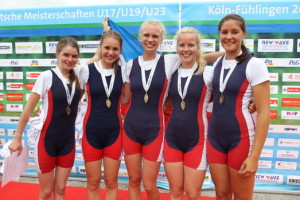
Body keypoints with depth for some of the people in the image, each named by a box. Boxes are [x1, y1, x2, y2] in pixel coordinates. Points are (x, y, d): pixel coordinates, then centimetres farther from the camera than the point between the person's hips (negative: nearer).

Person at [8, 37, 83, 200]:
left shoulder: (77, 78, 0)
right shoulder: (47, 76, -12)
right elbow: (28, 109, -8)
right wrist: (17, 138, -4)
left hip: (68, 142, 4)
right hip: (46, 140, -3)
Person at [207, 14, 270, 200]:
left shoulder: (254, 65, -11)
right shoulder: (217, 64, 7)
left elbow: (264, 113, -14)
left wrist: (254, 156, -17)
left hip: (241, 140, -5)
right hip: (215, 138, 5)